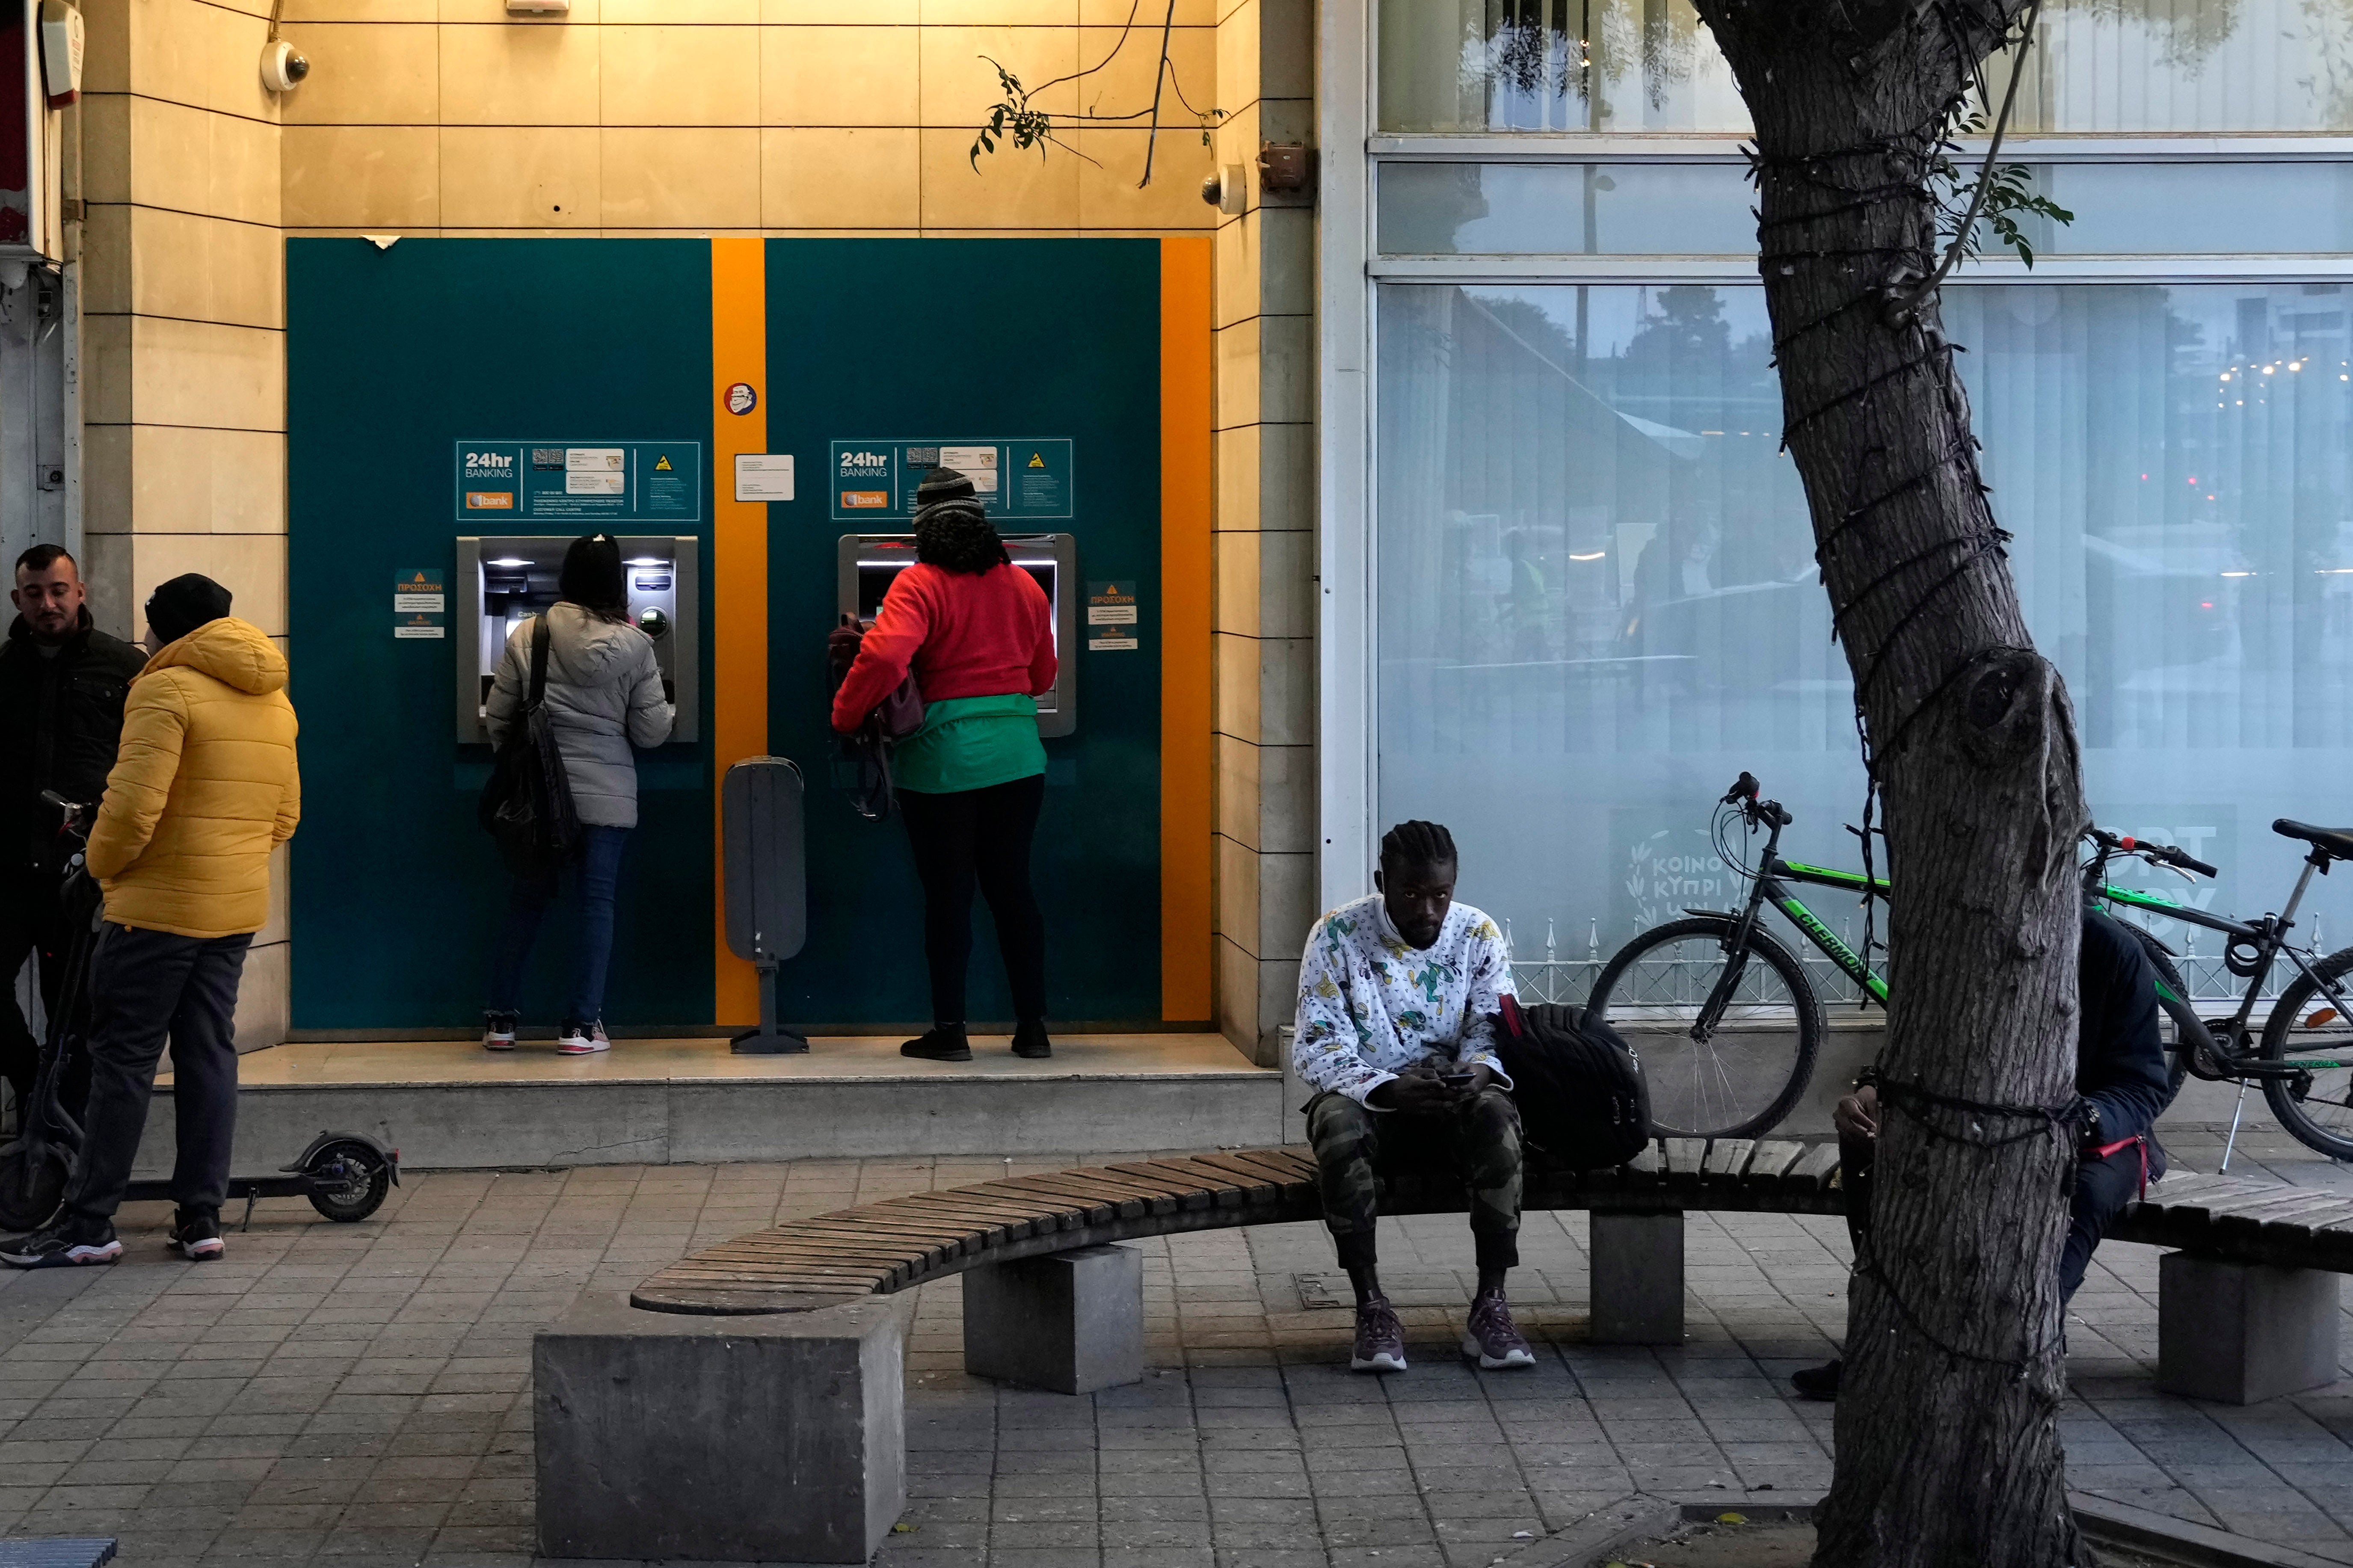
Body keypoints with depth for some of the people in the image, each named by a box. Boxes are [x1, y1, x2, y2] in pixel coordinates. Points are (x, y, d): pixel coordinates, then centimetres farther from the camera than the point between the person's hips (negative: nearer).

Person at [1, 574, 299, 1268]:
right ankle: (201, 1218, 10)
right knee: (210, 1055, 10)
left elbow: (134, 803, -20)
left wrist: (104, 864, -4)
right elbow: (285, 815, 16)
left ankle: (88, 1223, 1)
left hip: (160, 905, -7)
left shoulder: (166, 689, -12)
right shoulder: (273, 699, 13)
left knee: (123, 1058, -2)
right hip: (238, 910, 7)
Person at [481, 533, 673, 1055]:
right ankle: (582, 1026, 3)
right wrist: (670, 713, 19)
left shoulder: (527, 637, -4)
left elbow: (499, 719, 2)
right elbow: (651, 731, -3)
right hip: (607, 794, -1)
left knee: (526, 903, 11)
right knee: (597, 903, 5)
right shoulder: (634, 646, -6)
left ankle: (500, 1020, 15)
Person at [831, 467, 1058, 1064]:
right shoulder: (1022, 586, 7)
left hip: (943, 759, -5)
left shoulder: (920, 586, -10)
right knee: (1011, 887, 12)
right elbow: (1042, 675, 18)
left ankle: (949, 1031, 7)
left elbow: (884, 656, -25)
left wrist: (846, 717, -11)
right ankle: (1032, 1026, 13)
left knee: (947, 895, 3)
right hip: (1018, 756, 5)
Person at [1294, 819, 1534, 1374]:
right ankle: (1371, 1307, -28)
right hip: (1367, 1099, -1)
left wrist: (1480, 1069, -25)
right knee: (1338, 1121, -37)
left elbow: (1495, 1029, 0)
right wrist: (1389, 1089, -27)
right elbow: (1316, 1047, -11)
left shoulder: (1478, 935, 1)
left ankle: (1490, 1305, -28)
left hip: (1454, 1101, 2)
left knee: (1496, 1115, -34)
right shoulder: (1338, 936, -7)